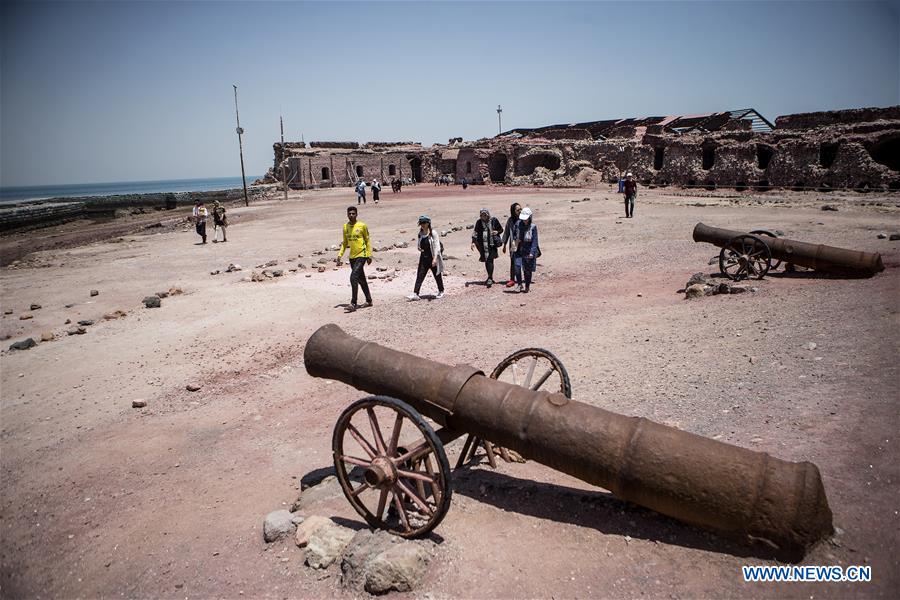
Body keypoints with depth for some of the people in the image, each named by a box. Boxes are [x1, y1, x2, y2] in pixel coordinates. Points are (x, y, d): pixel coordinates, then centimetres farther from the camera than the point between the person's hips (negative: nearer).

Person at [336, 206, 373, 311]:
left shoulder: (362, 226, -6)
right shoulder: (345, 227, 7)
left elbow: (367, 241, 0)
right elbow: (345, 243, 15)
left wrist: (369, 255, -3)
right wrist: (340, 255, 5)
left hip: (361, 255, -6)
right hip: (352, 256, 6)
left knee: (353, 277, -18)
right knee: (361, 279, 13)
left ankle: (353, 304, -15)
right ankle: (369, 300, 26)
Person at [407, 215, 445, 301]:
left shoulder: (433, 233, -12)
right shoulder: (420, 233, 5)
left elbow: (437, 246, -15)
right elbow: (418, 243, 22)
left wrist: (435, 258, -24)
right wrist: (419, 247, -3)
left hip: (432, 258, -5)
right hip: (423, 258, 5)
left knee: (437, 276, 10)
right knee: (419, 276, -3)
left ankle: (441, 291, 29)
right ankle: (415, 294, -5)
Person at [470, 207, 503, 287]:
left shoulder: (494, 220, 1)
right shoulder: (479, 222, 6)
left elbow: (501, 229, 11)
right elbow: (475, 233, 11)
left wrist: (497, 232, -10)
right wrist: (473, 242, 0)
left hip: (492, 244, -3)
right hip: (483, 245, 3)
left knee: (489, 260, -14)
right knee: (486, 261, 8)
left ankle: (490, 278, -12)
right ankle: (490, 278, 22)